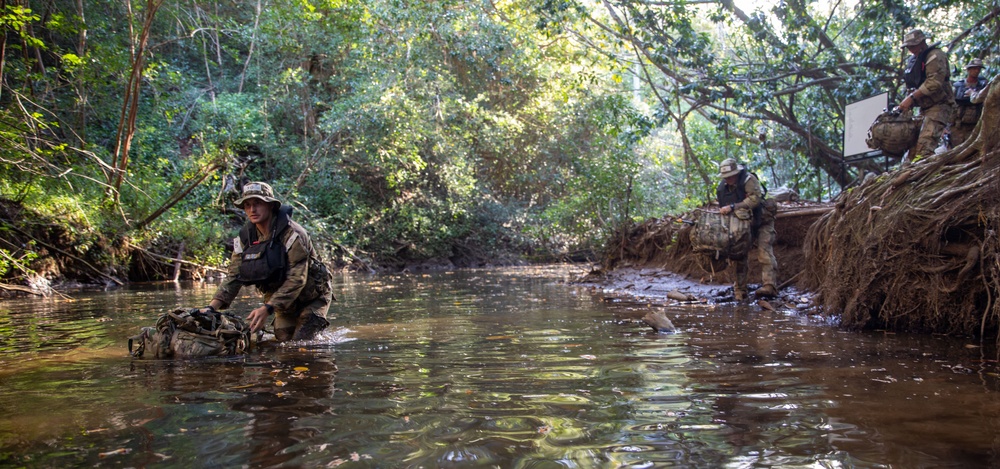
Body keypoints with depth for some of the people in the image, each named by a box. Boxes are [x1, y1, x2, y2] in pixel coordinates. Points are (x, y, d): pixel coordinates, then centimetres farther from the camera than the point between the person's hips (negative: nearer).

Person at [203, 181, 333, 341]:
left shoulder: (292, 234, -25)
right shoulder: (245, 238, -5)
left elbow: (296, 280, -30)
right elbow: (233, 277, -8)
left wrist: (267, 308, -39)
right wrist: (211, 307, -24)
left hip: (311, 297, -6)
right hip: (283, 301, 6)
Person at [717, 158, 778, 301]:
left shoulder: (748, 179, -22)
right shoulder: (722, 189, -3)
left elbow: (755, 198, -36)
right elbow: (722, 210, 9)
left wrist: (733, 207, -41)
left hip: (762, 221, -6)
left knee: (764, 251, -21)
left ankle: (769, 287, -31)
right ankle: (740, 292, 6)